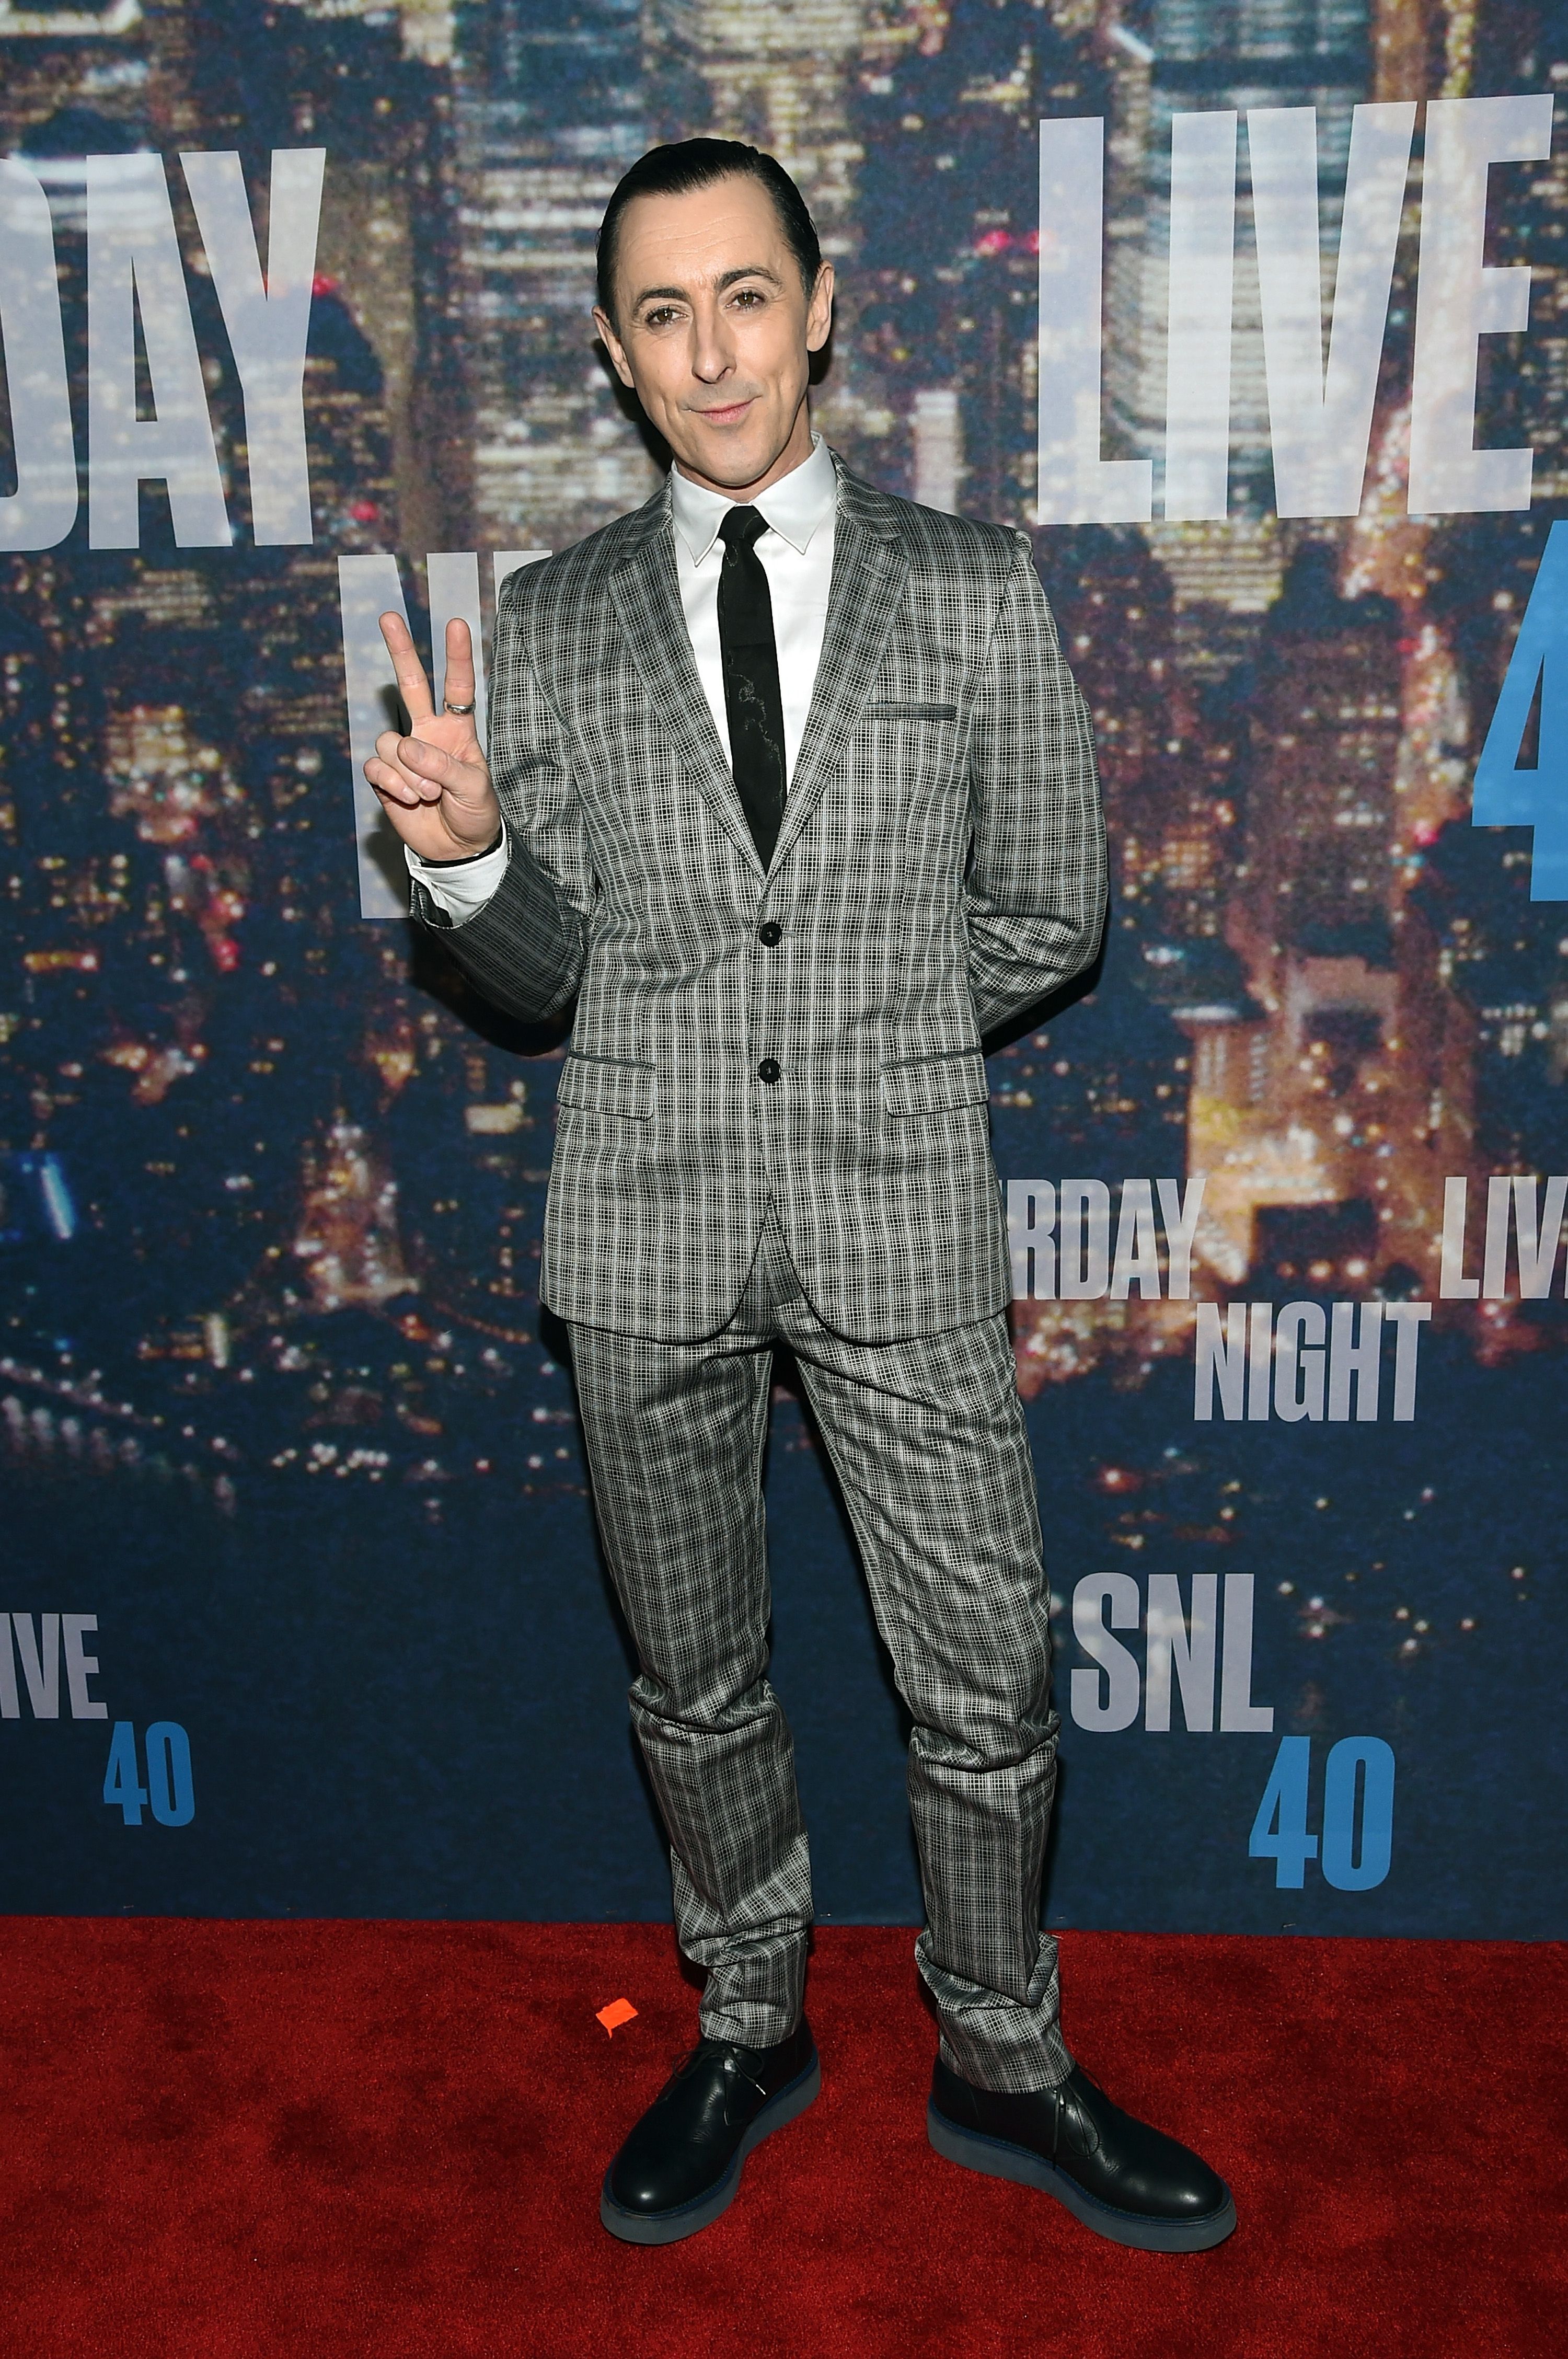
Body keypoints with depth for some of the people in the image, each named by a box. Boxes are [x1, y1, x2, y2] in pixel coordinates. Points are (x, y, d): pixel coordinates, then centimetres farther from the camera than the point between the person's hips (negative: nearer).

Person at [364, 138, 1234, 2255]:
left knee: (987, 1685, 8)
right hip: (647, 1227, 1)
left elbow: (1048, 917, 5)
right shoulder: (547, 626, 4)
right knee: (695, 1683, 16)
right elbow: (552, 967, 6)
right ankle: (749, 2039, 39)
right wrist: (463, 855, -13)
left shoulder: (975, 592, 0)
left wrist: (856, 1036, 2)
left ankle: (1002, 2070, 33)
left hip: (901, 1221, -1)